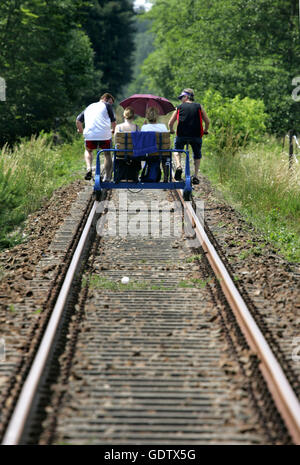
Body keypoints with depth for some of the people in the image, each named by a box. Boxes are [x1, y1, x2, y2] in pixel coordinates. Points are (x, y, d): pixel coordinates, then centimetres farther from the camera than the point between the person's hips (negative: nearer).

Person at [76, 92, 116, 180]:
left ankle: (89, 168, 3)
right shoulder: (107, 105, 14)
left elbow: (78, 121, 22)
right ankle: (107, 178, 10)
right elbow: (113, 122, 8)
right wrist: (113, 130, 28)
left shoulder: (89, 107, 27)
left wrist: (81, 130, 40)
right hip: (105, 135, -3)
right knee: (107, 154, 17)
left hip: (89, 135, 3)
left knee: (88, 151, 29)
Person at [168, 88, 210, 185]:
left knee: (177, 150, 24)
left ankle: (178, 166, -2)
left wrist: (171, 130, 29)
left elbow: (170, 123, 9)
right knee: (197, 155, 21)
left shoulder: (179, 107, 9)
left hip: (181, 135, 0)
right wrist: (205, 130, 25)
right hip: (196, 136, 1)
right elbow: (207, 121, 6)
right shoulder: (199, 107, 9)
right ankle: (195, 176, 12)